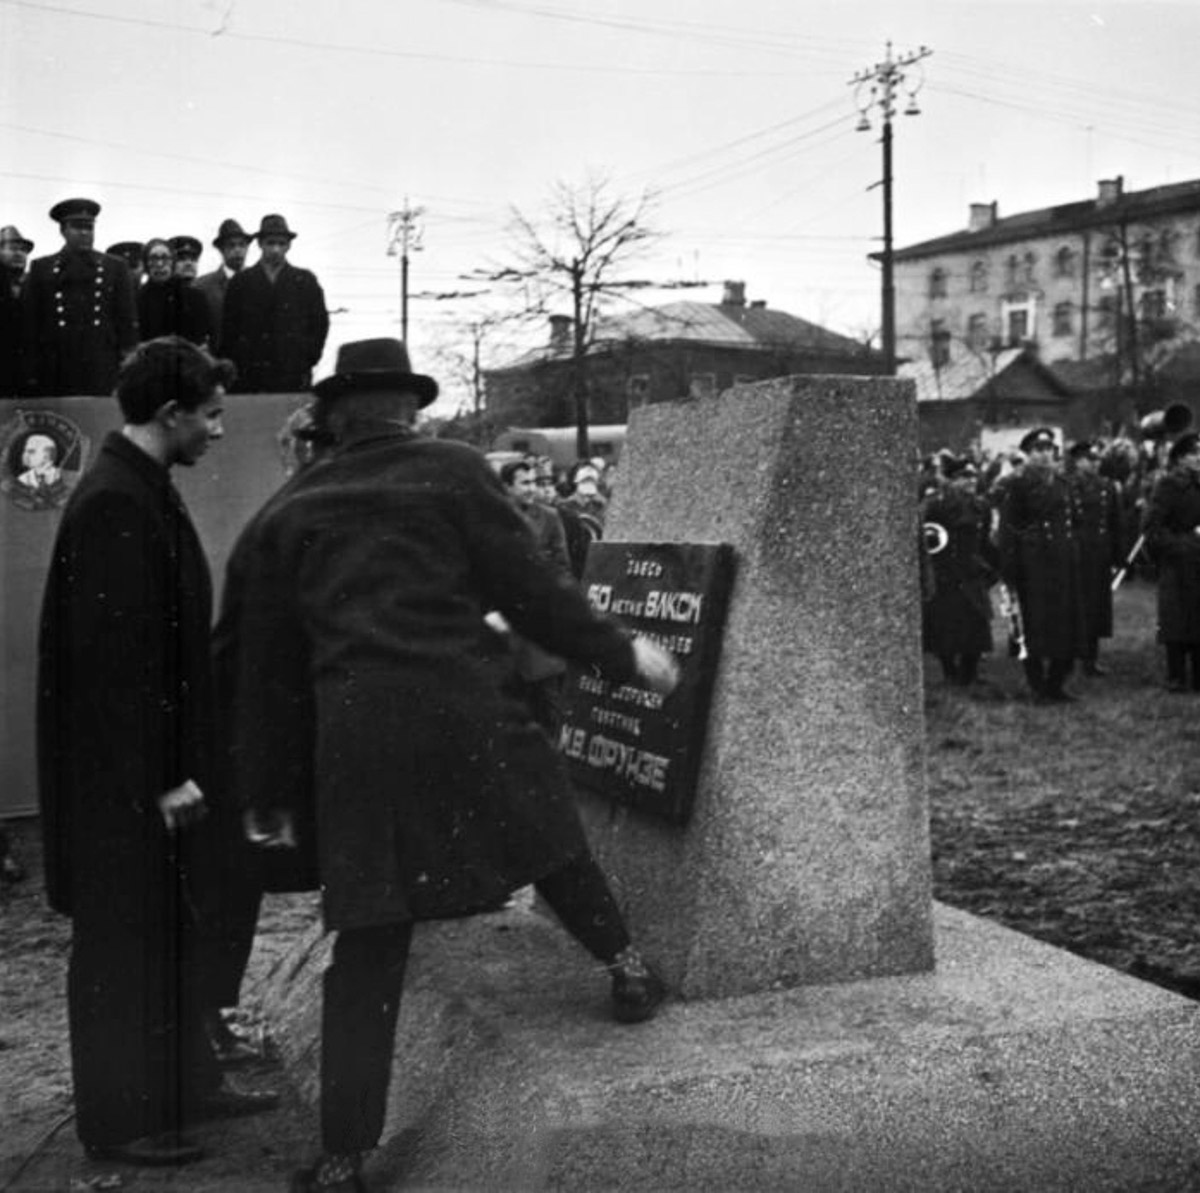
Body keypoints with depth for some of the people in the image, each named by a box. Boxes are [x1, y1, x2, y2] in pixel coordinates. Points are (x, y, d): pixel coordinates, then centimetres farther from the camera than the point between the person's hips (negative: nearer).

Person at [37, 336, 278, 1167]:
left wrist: (185, 764, 16)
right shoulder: (113, 506, -21)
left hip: (158, 763, 10)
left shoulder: (145, 492, 9)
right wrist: (164, 778, -20)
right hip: (122, 776, -10)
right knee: (123, 937, 4)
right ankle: (119, 1121, 20)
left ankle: (186, 1084, 33)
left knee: (170, 926, 19)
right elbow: (118, 658, -24)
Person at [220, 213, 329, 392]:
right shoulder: (240, 282, 8)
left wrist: (309, 360, 3)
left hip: (294, 377, 0)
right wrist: (234, 366, 2)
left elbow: (320, 323, 10)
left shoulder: (306, 281, 9)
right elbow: (228, 327, 8)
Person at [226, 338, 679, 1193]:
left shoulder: (286, 513, 14)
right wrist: (619, 651, 15)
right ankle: (627, 970, 40)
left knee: (368, 948, 10)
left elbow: (269, 666, 15)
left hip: (352, 737, 3)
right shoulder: (453, 472, 4)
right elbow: (526, 588, 1)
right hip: (457, 714, -2)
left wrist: (271, 794, 21)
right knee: (551, 841, 26)